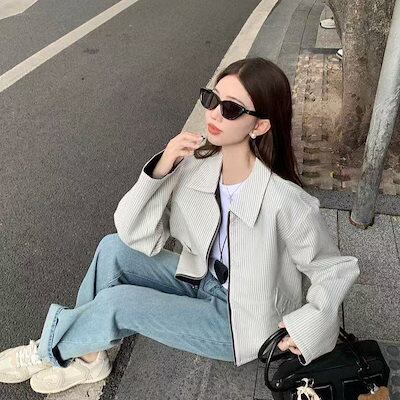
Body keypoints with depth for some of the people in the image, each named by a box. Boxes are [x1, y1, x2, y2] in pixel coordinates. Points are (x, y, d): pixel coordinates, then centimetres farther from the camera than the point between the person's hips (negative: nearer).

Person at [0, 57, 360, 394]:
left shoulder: (285, 201, -31)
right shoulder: (197, 163, -15)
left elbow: (337, 269, -15)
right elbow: (135, 234, -15)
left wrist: (304, 326, -25)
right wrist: (160, 169, -28)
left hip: (239, 322, -5)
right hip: (202, 279, 5)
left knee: (118, 301, -16)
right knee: (113, 249, -10)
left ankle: (46, 351, 15)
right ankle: (86, 355, 6)